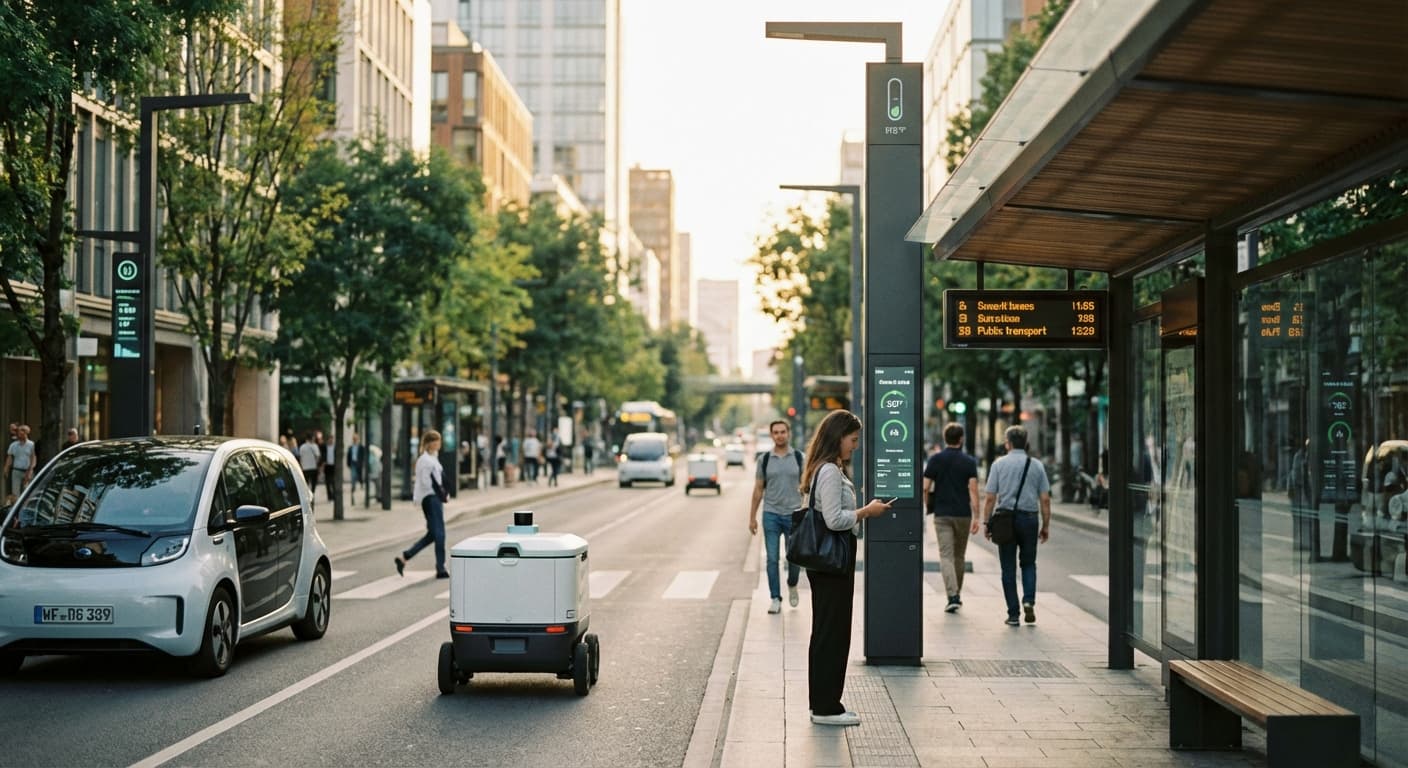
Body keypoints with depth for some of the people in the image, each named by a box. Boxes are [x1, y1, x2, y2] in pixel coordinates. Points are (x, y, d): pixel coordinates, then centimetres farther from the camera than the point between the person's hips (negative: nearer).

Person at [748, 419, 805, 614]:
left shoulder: (799, 457, 1)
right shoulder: (764, 459, 4)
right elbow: (758, 490, 8)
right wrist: (752, 517, 6)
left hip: (794, 514, -1)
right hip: (771, 514, 1)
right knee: (772, 559, 0)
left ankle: (792, 585, 33)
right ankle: (775, 599, 7)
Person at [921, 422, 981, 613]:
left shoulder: (935, 459, -1)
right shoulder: (969, 461, -2)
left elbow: (925, 488, -4)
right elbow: (973, 490, -10)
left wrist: (928, 507, 12)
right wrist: (976, 516, -12)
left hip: (942, 514, -1)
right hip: (963, 514, 1)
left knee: (946, 555, -4)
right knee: (959, 555, 16)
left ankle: (953, 596, -19)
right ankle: (957, 594, 26)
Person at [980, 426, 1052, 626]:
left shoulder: (999, 464, 0)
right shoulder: (1036, 465, 3)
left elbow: (990, 498, -4)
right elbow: (1045, 500, 2)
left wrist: (987, 523, 2)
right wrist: (1046, 526, 8)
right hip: (1029, 518, 1)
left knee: (1008, 568, 6)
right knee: (1028, 563, 16)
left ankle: (1013, 614, 5)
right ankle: (1029, 600, -7)